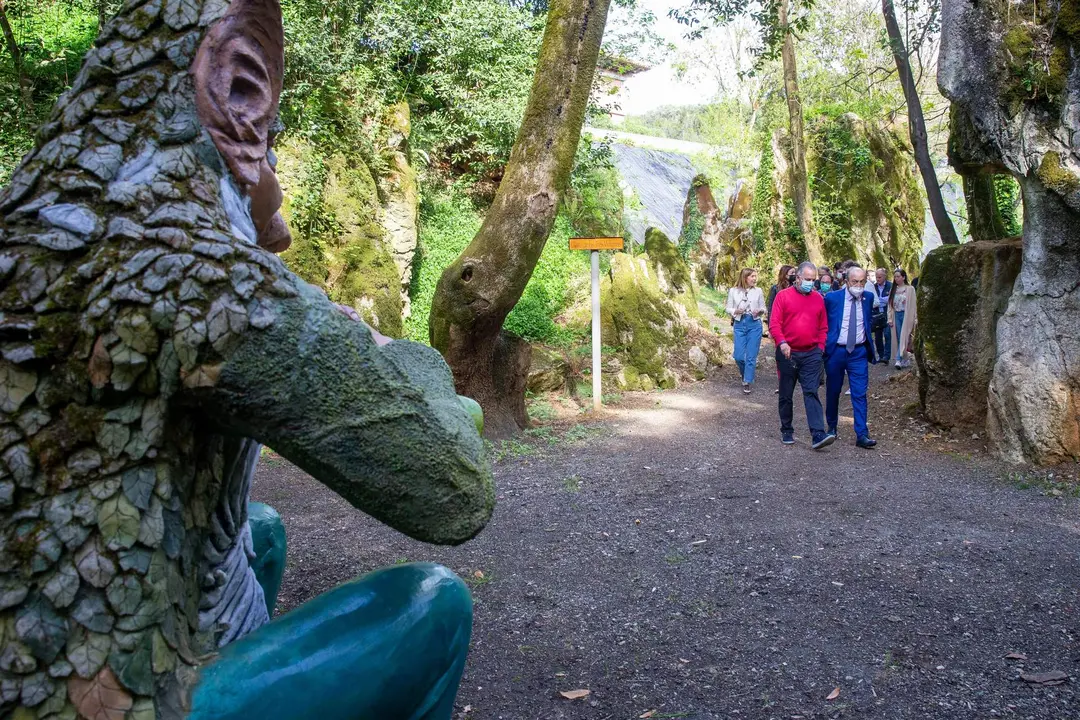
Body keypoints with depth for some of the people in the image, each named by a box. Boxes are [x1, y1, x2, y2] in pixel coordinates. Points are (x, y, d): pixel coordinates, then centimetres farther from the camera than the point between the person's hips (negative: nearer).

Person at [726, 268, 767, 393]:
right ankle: (745, 373, 30)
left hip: (754, 324, 0)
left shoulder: (758, 291, 2)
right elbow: (728, 308, 5)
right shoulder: (733, 291, 1)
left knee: (751, 356, -1)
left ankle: (747, 382, 8)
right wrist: (735, 311, -16)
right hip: (739, 324, 0)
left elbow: (763, 308, 8)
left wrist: (759, 311, -13)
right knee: (738, 356, 0)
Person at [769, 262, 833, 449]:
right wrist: (781, 342, -23)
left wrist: (821, 346, 3)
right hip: (788, 354, -1)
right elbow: (774, 323, -8)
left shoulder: (818, 298, 8)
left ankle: (818, 435, -15)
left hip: (811, 354, 1)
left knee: (811, 393, -8)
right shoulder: (783, 295, -2)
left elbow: (823, 327, 13)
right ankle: (786, 431, 23)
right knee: (786, 395, 9)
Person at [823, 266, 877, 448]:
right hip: (836, 351, -1)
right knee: (832, 392, 11)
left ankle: (862, 434, -5)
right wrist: (824, 346, 2)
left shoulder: (868, 297, 3)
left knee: (860, 394, -4)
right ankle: (831, 427, 29)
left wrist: (869, 342, 14)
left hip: (859, 352, 1)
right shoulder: (832, 298, -7)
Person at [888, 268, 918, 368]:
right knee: (899, 339, 4)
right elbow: (890, 306, 11)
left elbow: (913, 305, -4)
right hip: (896, 316, 5)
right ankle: (905, 360, 12)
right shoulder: (893, 290, 10)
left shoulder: (910, 289, -3)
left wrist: (915, 320, -8)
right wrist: (890, 319, 4)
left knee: (903, 338, -9)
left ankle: (899, 360, -13)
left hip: (906, 315, -5)